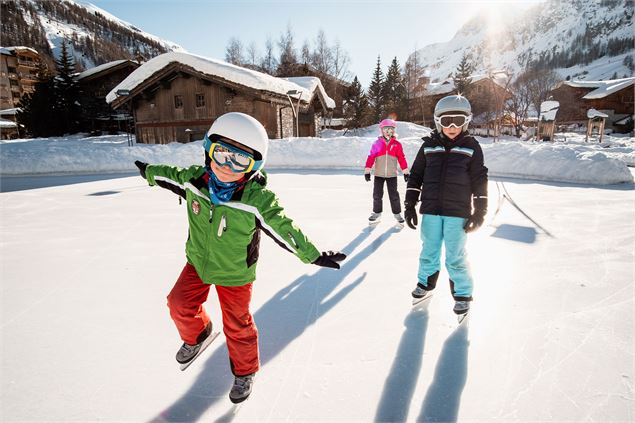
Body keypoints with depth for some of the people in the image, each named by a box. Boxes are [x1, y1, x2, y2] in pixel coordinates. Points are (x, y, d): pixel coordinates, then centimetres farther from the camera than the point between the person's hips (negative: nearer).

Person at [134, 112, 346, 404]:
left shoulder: (257, 199, -31)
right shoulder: (194, 179, -15)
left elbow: (285, 229, -24)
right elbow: (171, 175, 8)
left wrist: (314, 255, -23)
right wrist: (150, 172, 25)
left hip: (235, 273, -4)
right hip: (197, 262, 4)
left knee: (237, 327, 9)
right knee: (180, 304, 13)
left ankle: (245, 372, 38)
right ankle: (196, 335, 49)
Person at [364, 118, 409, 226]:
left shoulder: (397, 144, -1)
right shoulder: (377, 144, -2)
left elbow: (402, 159, 1)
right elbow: (371, 157, -5)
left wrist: (405, 172, 1)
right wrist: (367, 171, -8)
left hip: (392, 174, 0)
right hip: (379, 174, 1)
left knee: (394, 195, 4)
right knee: (377, 195, 8)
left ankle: (397, 213, 19)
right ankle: (377, 213, 23)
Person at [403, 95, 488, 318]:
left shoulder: (471, 147, 0)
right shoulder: (429, 146, 4)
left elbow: (480, 181, 1)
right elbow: (415, 176, 7)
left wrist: (479, 212, -2)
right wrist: (410, 205, 3)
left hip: (457, 212, -2)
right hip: (430, 210, 2)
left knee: (455, 257, 3)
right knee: (429, 250, 15)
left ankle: (462, 294, 23)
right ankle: (426, 282, 36)